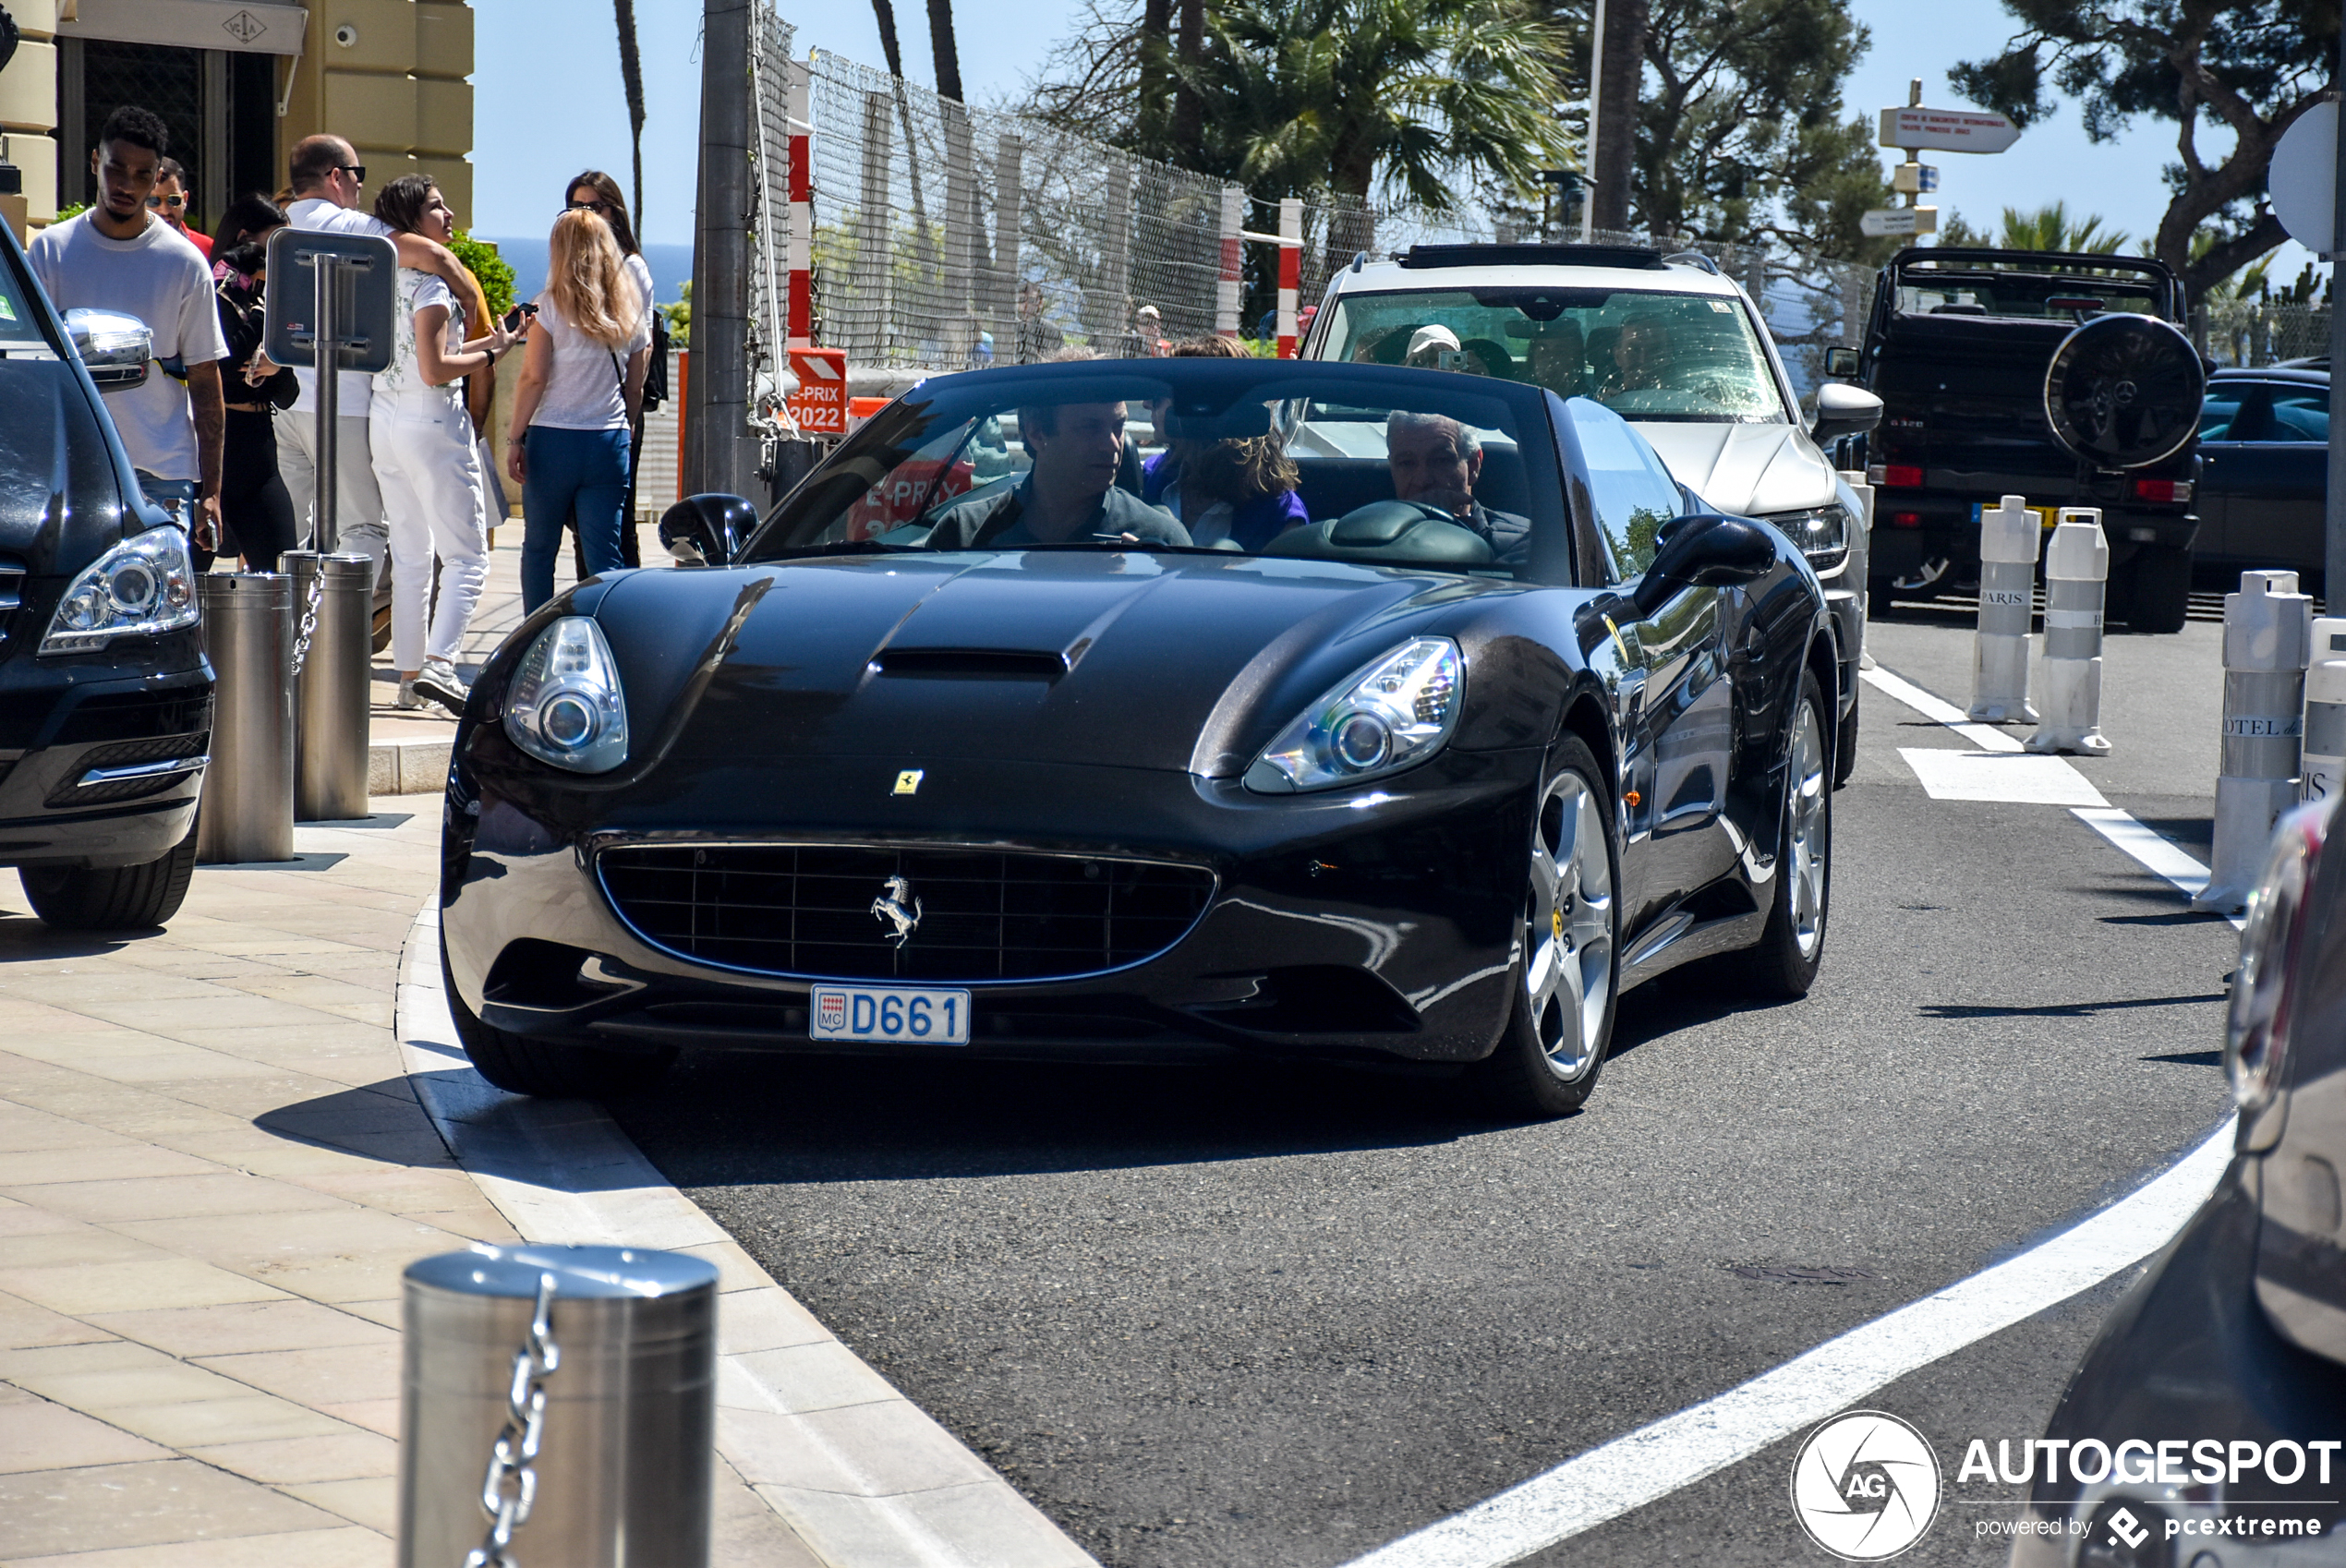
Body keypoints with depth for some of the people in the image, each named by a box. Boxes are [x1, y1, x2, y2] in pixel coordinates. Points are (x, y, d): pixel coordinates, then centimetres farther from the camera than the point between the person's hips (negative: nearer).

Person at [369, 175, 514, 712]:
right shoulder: (430, 281, -14)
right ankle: (438, 665, -17)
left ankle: (409, 676, 14)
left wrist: (481, 344, 18)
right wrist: (492, 351, -7)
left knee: (410, 556, 14)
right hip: (433, 426, -8)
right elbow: (434, 371, -20)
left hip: (384, 422, 8)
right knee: (467, 556, -3)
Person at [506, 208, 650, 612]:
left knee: (539, 549, 10)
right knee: (605, 556, 2)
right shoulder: (632, 309, 6)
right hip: (610, 442, 3)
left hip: (554, 440, -3)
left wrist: (515, 439, -3)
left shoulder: (554, 305, -6)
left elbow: (533, 379, -8)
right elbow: (635, 387, 11)